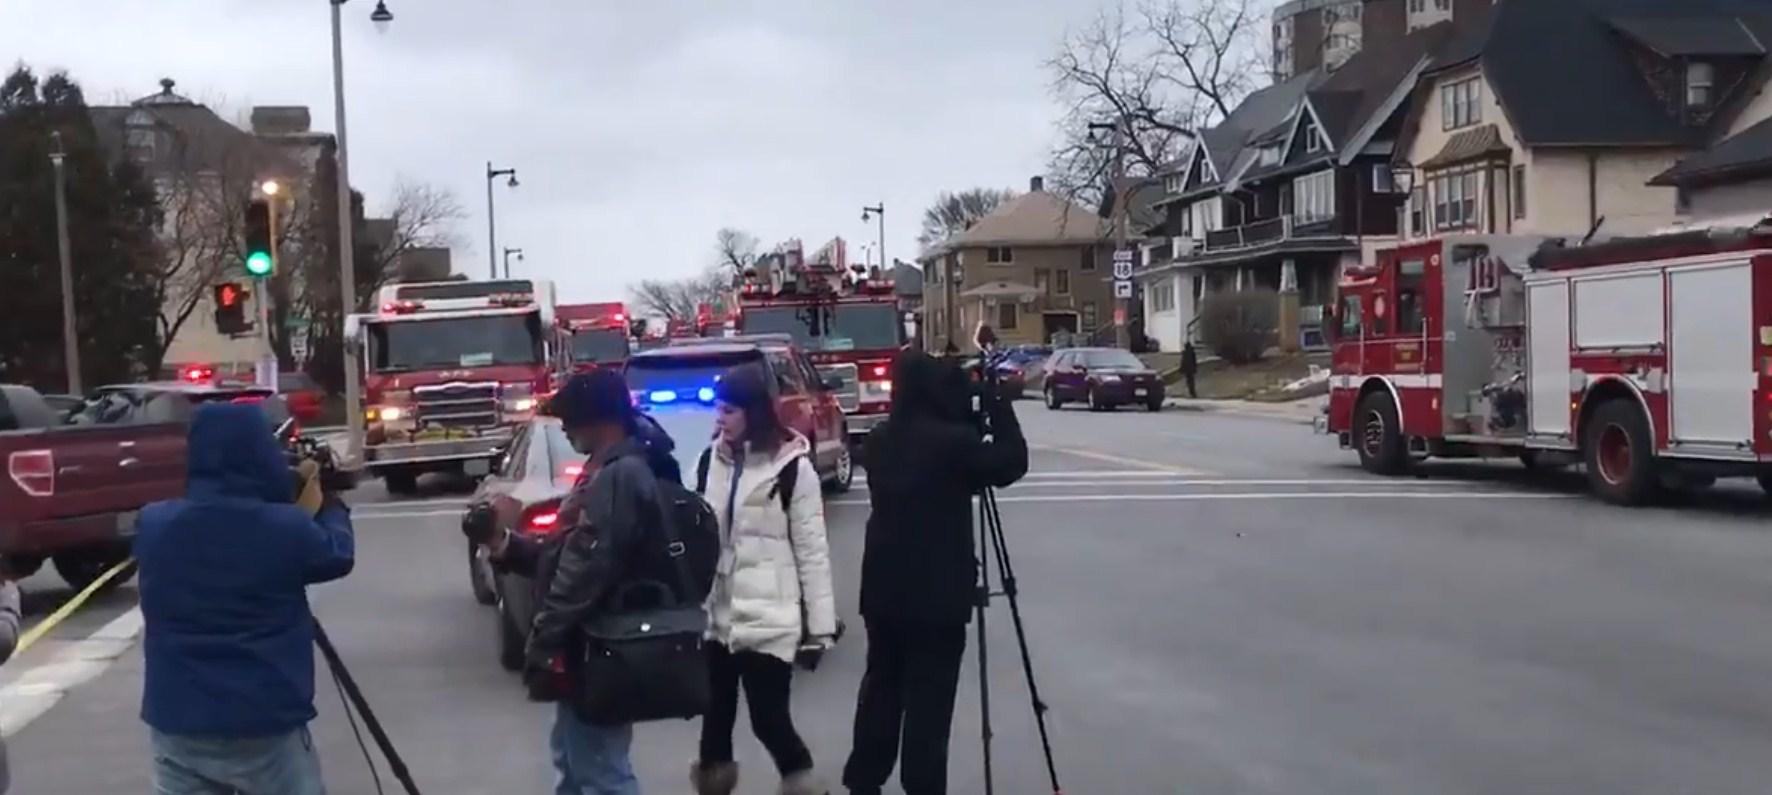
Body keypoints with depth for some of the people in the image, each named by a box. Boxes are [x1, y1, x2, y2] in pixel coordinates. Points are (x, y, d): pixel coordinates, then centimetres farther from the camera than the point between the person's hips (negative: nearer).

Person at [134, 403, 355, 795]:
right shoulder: (286, 529, -14)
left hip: (177, 724, 3)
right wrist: (327, 505, 26)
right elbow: (338, 554, 7)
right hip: (266, 727, -3)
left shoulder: (154, 526, -4)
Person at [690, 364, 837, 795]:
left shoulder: (792, 467, -7)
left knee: (769, 716, -5)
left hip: (768, 617, -5)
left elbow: (812, 550, -6)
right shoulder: (711, 461, 8)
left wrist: (820, 623, -8)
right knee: (715, 712, 11)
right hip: (715, 613, 5)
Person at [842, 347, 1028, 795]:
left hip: (884, 586, 7)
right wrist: (997, 406, 2)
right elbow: (1011, 463, -5)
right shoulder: (952, 440, -16)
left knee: (881, 686, 17)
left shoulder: (880, 441, 6)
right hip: (937, 591, -7)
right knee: (929, 698, 0)